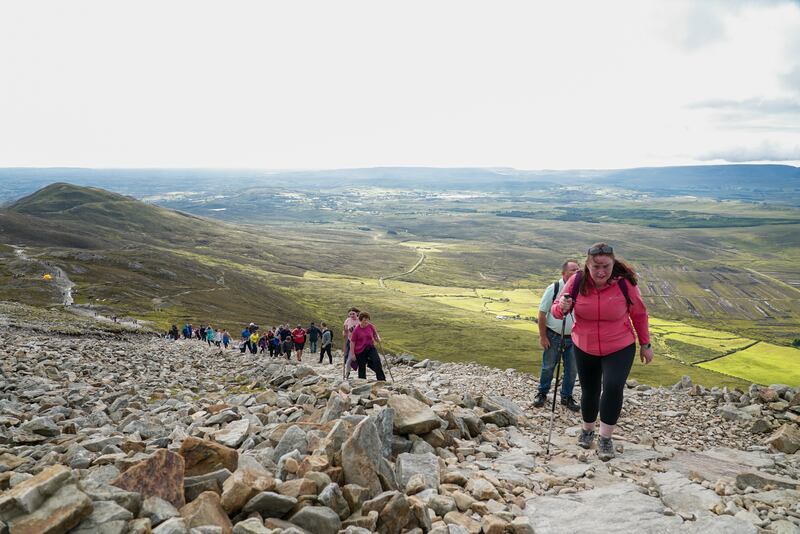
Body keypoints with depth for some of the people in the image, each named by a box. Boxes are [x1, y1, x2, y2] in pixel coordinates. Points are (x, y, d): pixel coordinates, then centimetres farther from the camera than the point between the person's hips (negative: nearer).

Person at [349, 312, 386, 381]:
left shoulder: (371, 326, -3)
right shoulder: (356, 330, -12)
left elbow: (375, 334, 17)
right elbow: (352, 342, -6)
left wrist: (378, 338, -6)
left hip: (370, 348, 2)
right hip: (360, 351, -2)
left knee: (377, 361, -19)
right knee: (362, 368, 7)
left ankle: (381, 379, -12)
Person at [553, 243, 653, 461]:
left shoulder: (625, 283, -18)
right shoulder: (577, 281, -17)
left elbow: (639, 314, -2)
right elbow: (556, 310, -9)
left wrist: (645, 344, 4)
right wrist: (562, 308, -32)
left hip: (619, 348, -2)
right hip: (584, 349, 2)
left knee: (613, 386, -22)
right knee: (589, 391, 13)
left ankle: (605, 438, -6)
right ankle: (587, 430, 40)